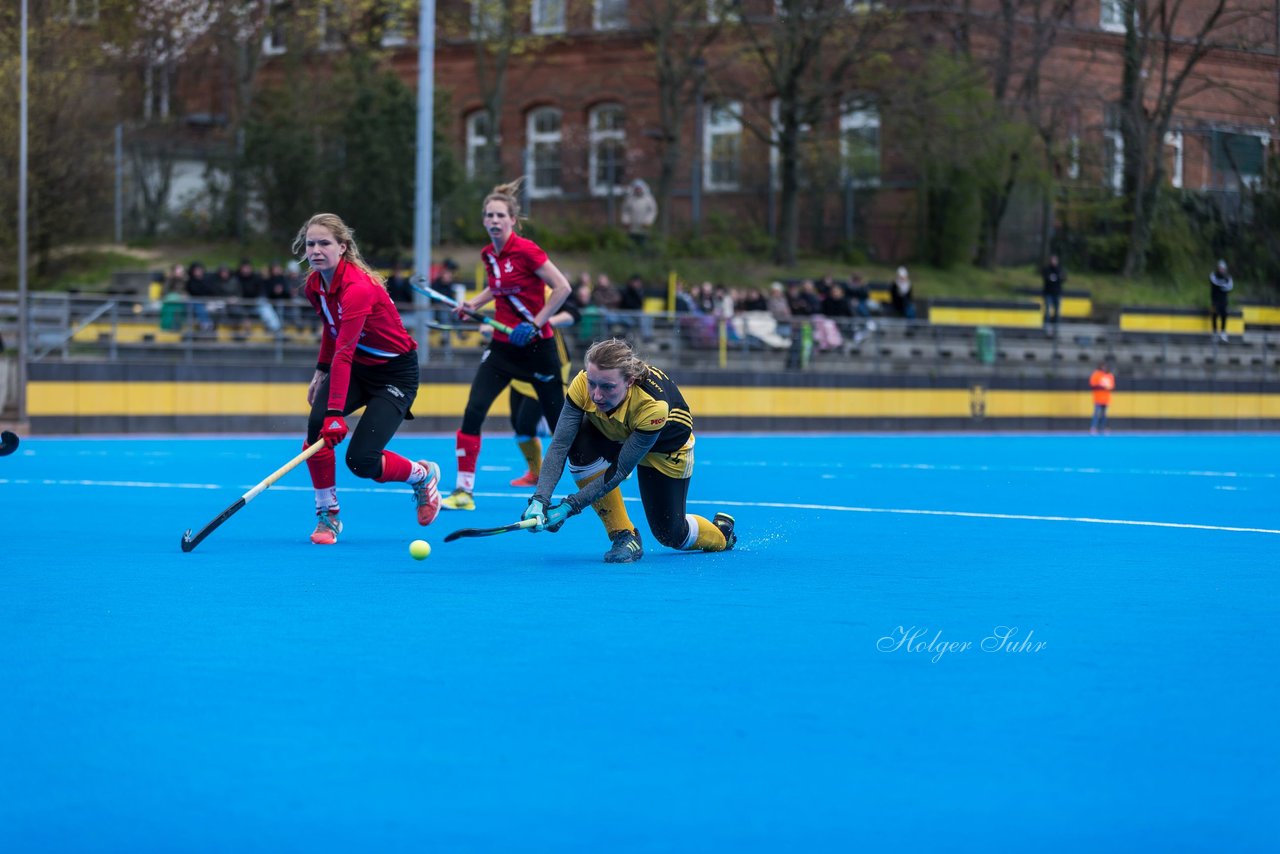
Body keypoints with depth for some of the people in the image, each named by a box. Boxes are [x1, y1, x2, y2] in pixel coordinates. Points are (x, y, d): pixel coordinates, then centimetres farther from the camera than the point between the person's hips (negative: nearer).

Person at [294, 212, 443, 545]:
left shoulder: (358, 287, -31)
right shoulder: (314, 285, -5)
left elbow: (343, 352, -39)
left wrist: (336, 413, -44)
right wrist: (320, 373, 12)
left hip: (395, 372, -7)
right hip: (356, 367, 7)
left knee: (361, 461, -16)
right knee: (316, 424, -22)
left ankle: (423, 474, 17)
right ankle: (327, 517, -7)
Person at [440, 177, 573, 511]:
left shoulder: (526, 250, -16)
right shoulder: (488, 255, 4)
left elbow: (562, 288, -17)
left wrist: (534, 324, -18)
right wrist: (474, 303, 7)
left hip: (536, 346, -6)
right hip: (503, 346, 6)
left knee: (559, 419, 4)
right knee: (473, 412, -9)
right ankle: (463, 491, -5)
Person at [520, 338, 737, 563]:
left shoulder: (653, 405, -42)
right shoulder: (582, 385, -34)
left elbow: (620, 470, -36)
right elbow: (559, 445, -34)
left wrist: (570, 506, -41)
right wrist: (540, 499, -47)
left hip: (667, 446, -3)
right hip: (613, 435, 3)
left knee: (670, 535, 0)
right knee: (580, 443, -31)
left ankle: (722, 531, 38)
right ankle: (624, 536, -16)